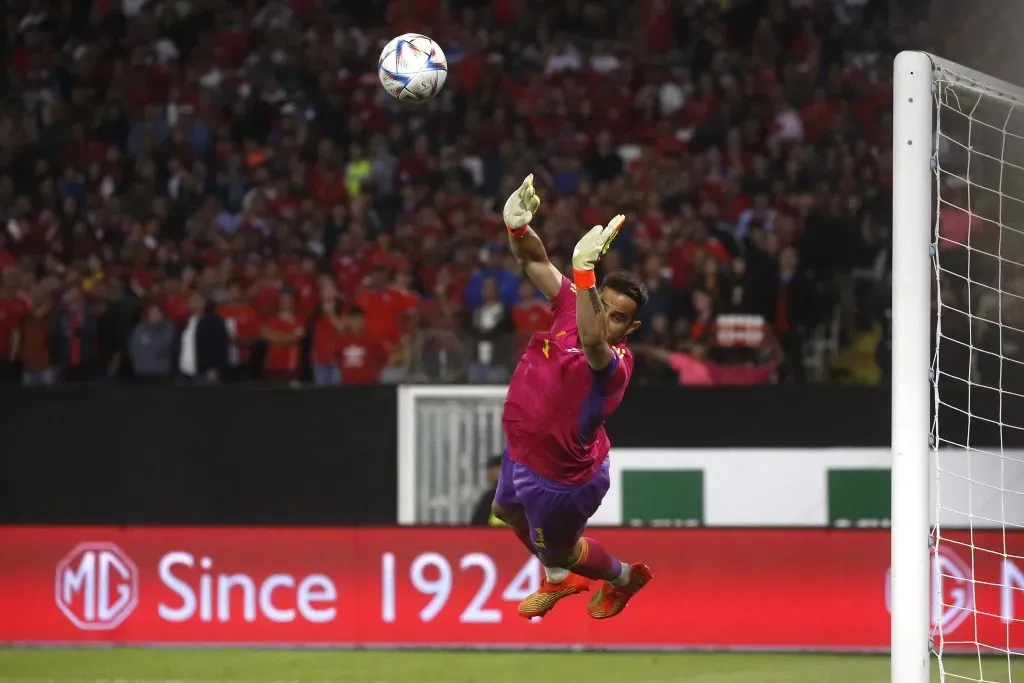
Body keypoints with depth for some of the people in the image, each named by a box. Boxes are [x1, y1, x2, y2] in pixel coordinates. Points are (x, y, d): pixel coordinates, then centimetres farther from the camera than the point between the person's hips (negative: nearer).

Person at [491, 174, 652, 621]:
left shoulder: (614, 364, -37)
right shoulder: (573, 306, -16)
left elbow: (592, 341, -61)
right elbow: (535, 263, -15)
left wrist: (585, 270, -73)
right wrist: (518, 226, -38)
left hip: (564, 479, -8)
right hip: (523, 452, 8)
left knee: (556, 550, 19)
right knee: (508, 513, 34)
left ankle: (622, 577, 50)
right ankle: (560, 581, 61)